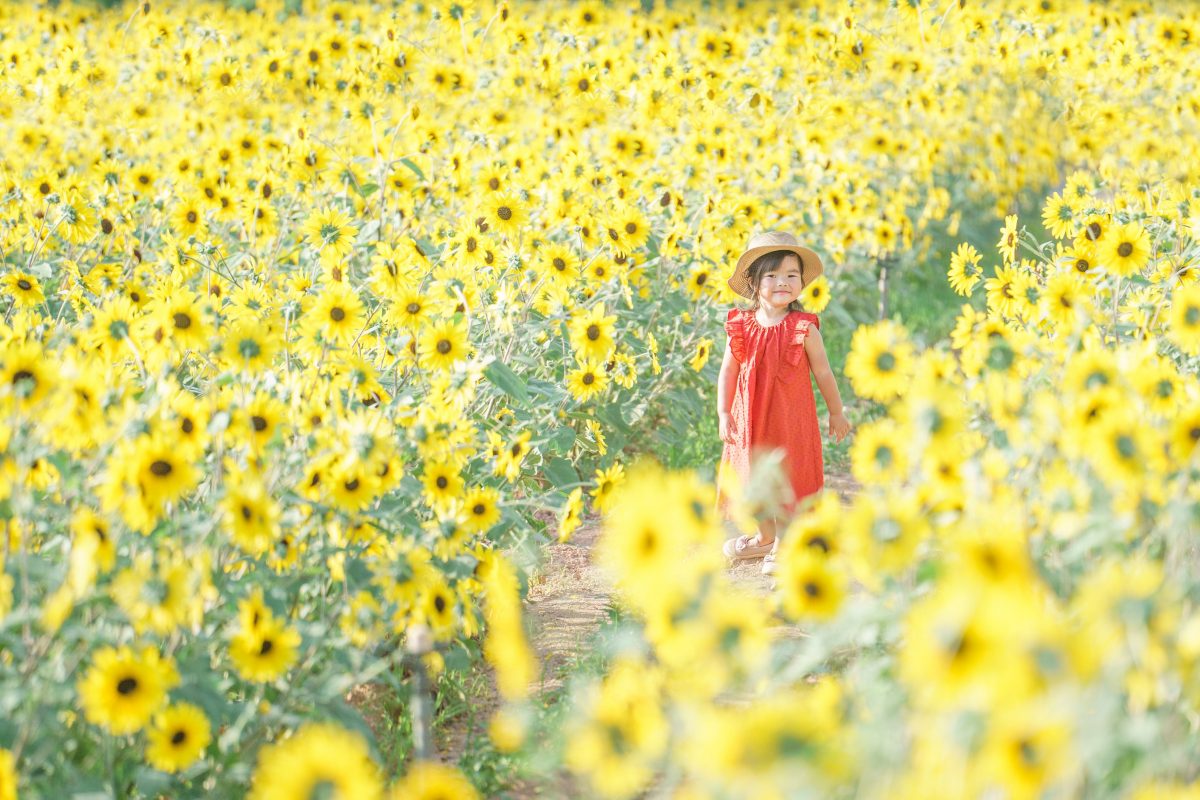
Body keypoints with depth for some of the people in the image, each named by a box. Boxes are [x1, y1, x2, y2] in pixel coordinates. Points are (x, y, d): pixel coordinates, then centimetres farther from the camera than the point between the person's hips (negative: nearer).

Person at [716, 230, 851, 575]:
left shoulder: (804, 329, -12)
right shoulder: (741, 327, -5)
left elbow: (823, 373, -2)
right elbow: (727, 372, 2)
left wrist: (837, 413, 7)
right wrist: (724, 414, -3)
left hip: (791, 420, -3)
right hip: (750, 420, 3)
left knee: (787, 482, 4)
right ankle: (765, 537, 39)